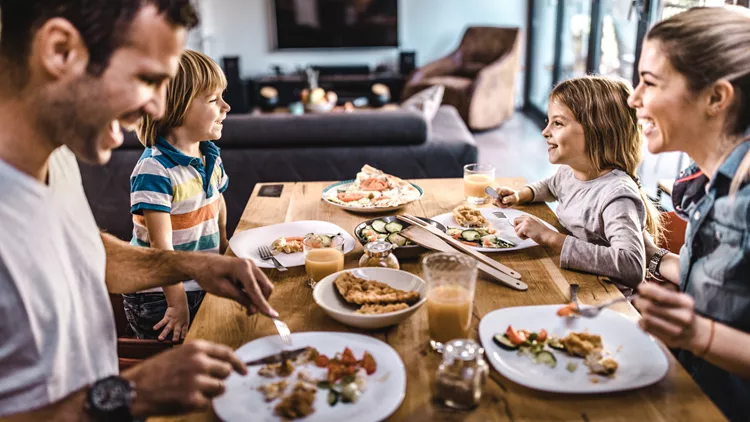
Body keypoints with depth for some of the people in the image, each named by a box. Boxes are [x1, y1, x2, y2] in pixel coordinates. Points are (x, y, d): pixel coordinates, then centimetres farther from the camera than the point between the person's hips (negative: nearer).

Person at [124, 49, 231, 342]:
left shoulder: (211, 157, 2)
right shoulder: (154, 169, -23)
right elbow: (161, 244, -24)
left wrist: (223, 246, 16)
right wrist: (177, 302, -23)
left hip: (205, 284, 7)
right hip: (158, 298, -7)